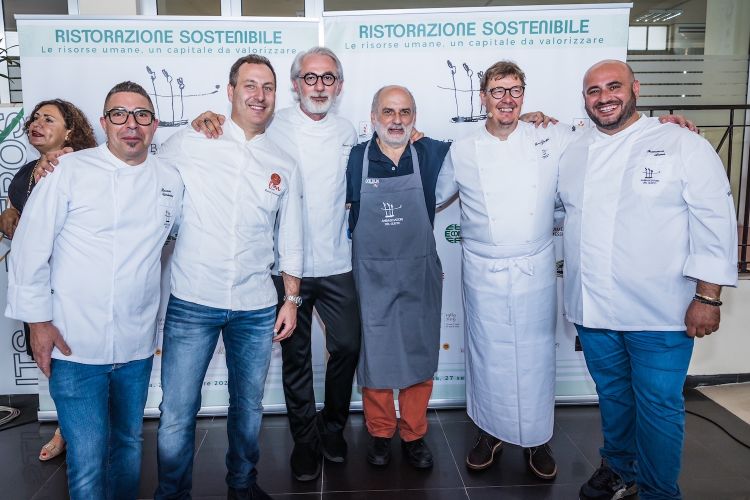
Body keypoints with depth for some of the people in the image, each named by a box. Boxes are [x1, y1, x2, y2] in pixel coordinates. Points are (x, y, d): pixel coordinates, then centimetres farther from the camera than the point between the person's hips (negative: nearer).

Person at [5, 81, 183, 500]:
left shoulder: (171, 180, 5)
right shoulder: (69, 171, -6)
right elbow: (30, 247, -5)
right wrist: (38, 319, -6)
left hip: (137, 345, 4)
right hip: (74, 345, -4)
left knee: (129, 442, 19)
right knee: (88, 458, 0)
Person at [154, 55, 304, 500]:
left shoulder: (284, 166, 8)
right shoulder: (188, 144, 0)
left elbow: (290, 241, 11)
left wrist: (292, 299, 9)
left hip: (256, 309, 3)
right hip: (192, 301, -2)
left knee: (248, 405, 15)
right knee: (177, 412, 2)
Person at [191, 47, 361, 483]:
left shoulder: (347, 132, 7)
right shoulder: (274, 126, -4)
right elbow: (228, 149, -2)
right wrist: (208, 122, -21)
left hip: (337, 265, 3)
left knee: (347, 347, 10)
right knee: (296, 355, 10)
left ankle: (333, 426, 35)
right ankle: (306, 439, 29)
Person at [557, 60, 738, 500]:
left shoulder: (684, 146, -5)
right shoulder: (573, 155, 10)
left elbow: (715, 223, -8)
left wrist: (708, 297, -11)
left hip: (660, 313, -4)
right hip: (593, 310, 5)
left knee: (658, 406, 5)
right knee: (612, 395, 19)